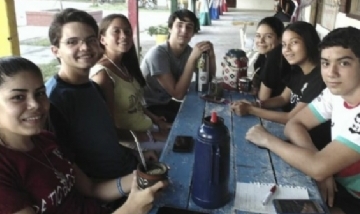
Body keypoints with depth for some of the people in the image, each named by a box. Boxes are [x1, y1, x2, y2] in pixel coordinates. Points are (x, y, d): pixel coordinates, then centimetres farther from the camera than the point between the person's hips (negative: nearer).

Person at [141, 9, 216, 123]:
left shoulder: (188, 51, -3)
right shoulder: (157, 53, -25)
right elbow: (178, 94, -27)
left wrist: (211, 55, -17)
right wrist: (193, 58, -31)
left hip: (167, 103, 7)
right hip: (149, 108, -7)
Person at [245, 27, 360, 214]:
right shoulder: (336, 92, -6)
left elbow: (319, 168, -35)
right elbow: (294, 124, -3)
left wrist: (267, 139, -21)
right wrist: (321, 168, -20)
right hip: (341, 187, 6)